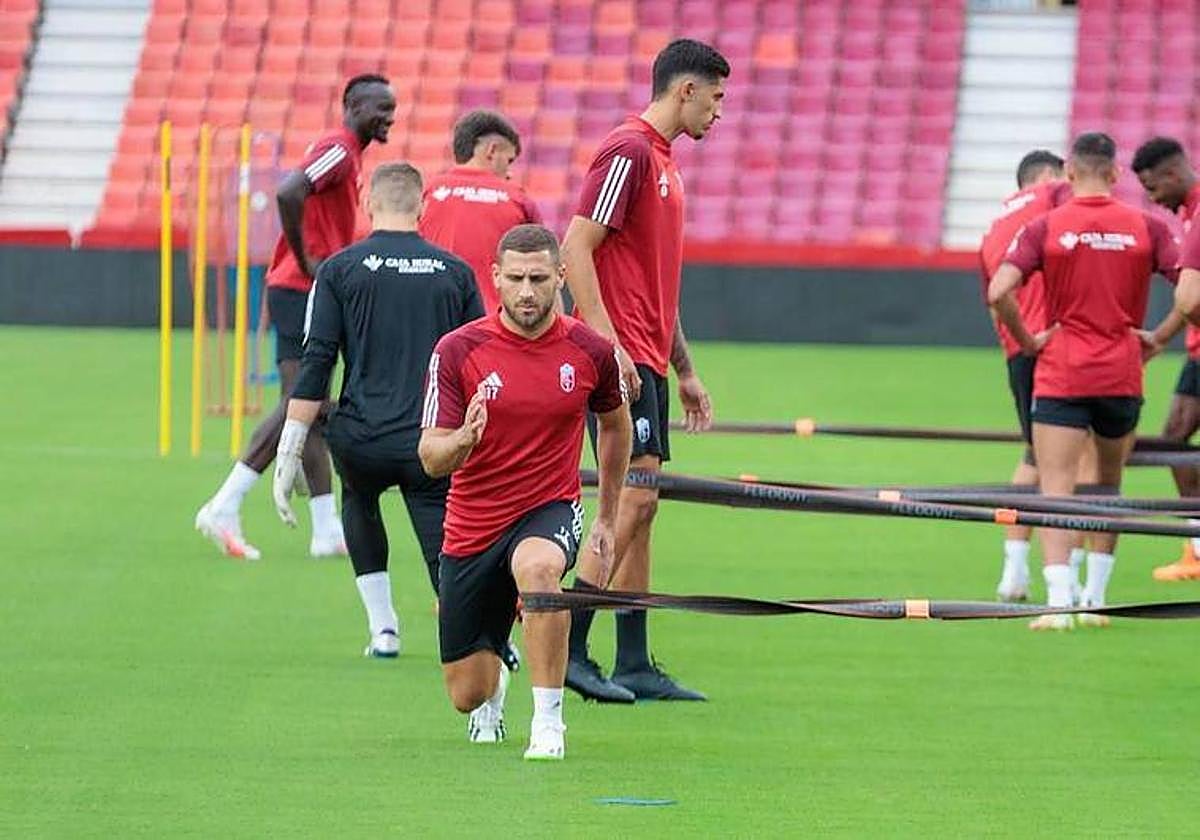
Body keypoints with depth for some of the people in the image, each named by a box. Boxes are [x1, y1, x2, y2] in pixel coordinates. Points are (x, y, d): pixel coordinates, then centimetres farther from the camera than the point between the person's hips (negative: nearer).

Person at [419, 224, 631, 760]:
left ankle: (548, 721, -29)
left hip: (550, 510, -1)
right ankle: (495, 686, 48)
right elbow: (430, 458, -10)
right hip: (472, 529, 1)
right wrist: (462, 439, -34)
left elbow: (615, 424, 15)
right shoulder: (457, 351, -11)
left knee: (537, 566, -41)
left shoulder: (590, 351, -6)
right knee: (467, 694, 8)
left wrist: (607, 518, 18)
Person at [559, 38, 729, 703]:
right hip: (621, 358, -10)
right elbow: (576, 248, -18)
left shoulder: (661, 160, 20)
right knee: (632, 498, -13)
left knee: (639, 505, 8)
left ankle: (635, 666, 9)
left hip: (648, 360, 10)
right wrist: (608, 345, -24)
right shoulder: (628, 151, -10)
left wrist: (684, 371, 26)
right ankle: (568, 647, -12)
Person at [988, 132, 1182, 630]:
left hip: (1060, 374, -2)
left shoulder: (1046, 227, -5)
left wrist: (1027, 341, -1)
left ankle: (1059, 600, -18)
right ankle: (1095, 597, 21)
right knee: (1109, 486, 19)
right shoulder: (1145, 227, -1)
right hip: (1122, 376, 2)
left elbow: (999, 292, -14)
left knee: (1055, 490, -5)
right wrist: (1159, 337, 3)